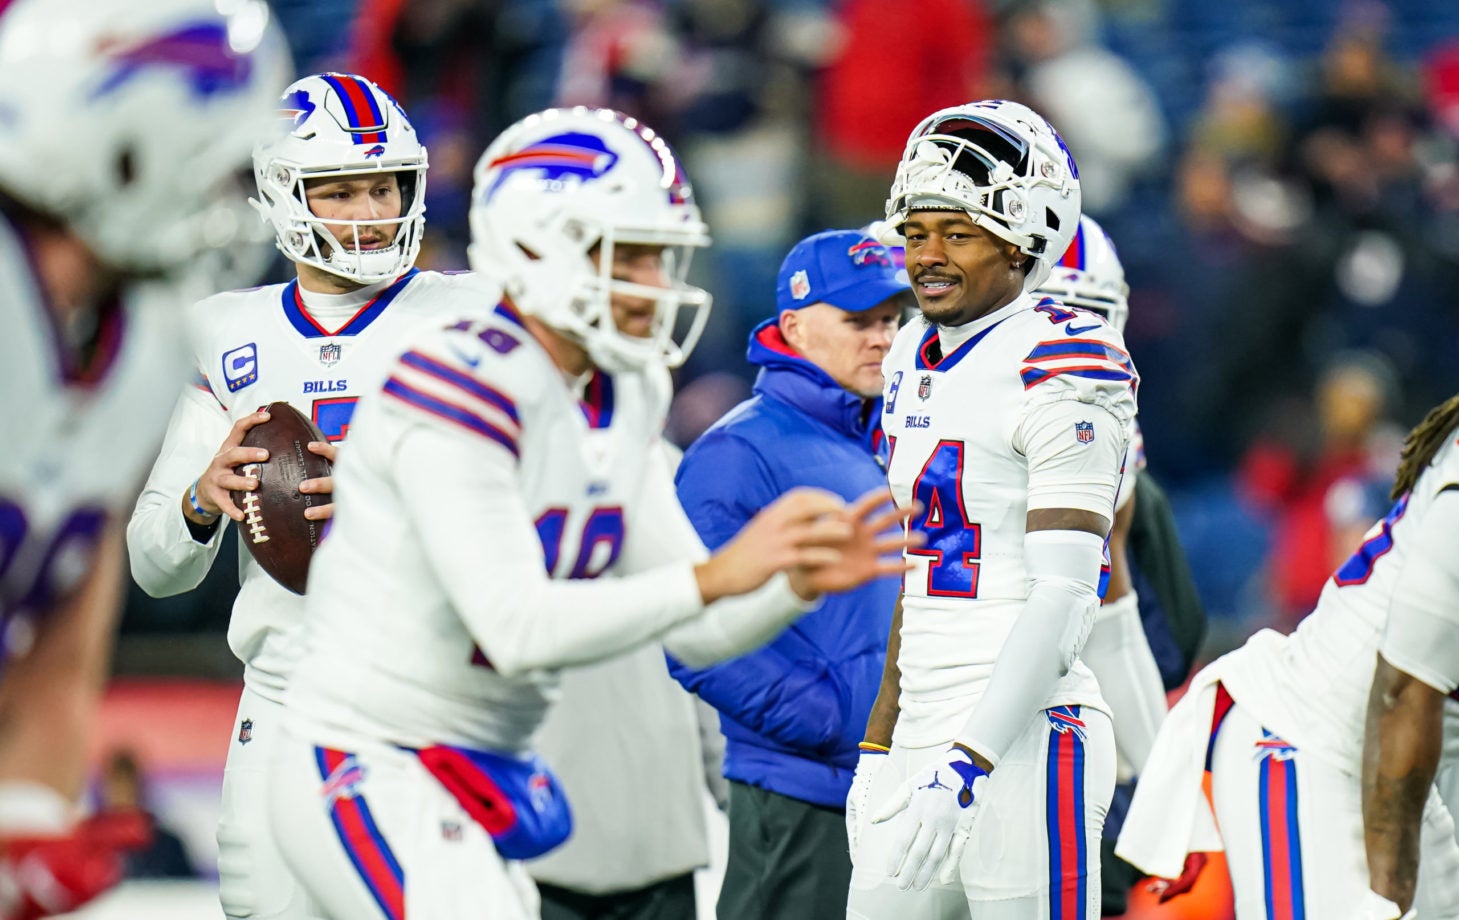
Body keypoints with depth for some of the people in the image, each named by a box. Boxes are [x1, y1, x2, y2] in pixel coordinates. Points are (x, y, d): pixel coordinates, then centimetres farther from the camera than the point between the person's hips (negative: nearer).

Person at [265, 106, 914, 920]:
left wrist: (800, 583, -12)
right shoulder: (458, 391, -21)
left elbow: (697, 631, 8)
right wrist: (719, 574, -32)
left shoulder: (626, 397, 7)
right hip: (370, 775, -10)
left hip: (478, 779, 10)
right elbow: (517, 626, -29)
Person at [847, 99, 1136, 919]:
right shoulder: (919, 360, 15)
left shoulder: (1058, 369, -11)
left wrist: (965, 765, -24)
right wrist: (879, 745, 22)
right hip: (925, 737, 8)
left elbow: (1064, 601, -18)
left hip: (1021, 738, -8)